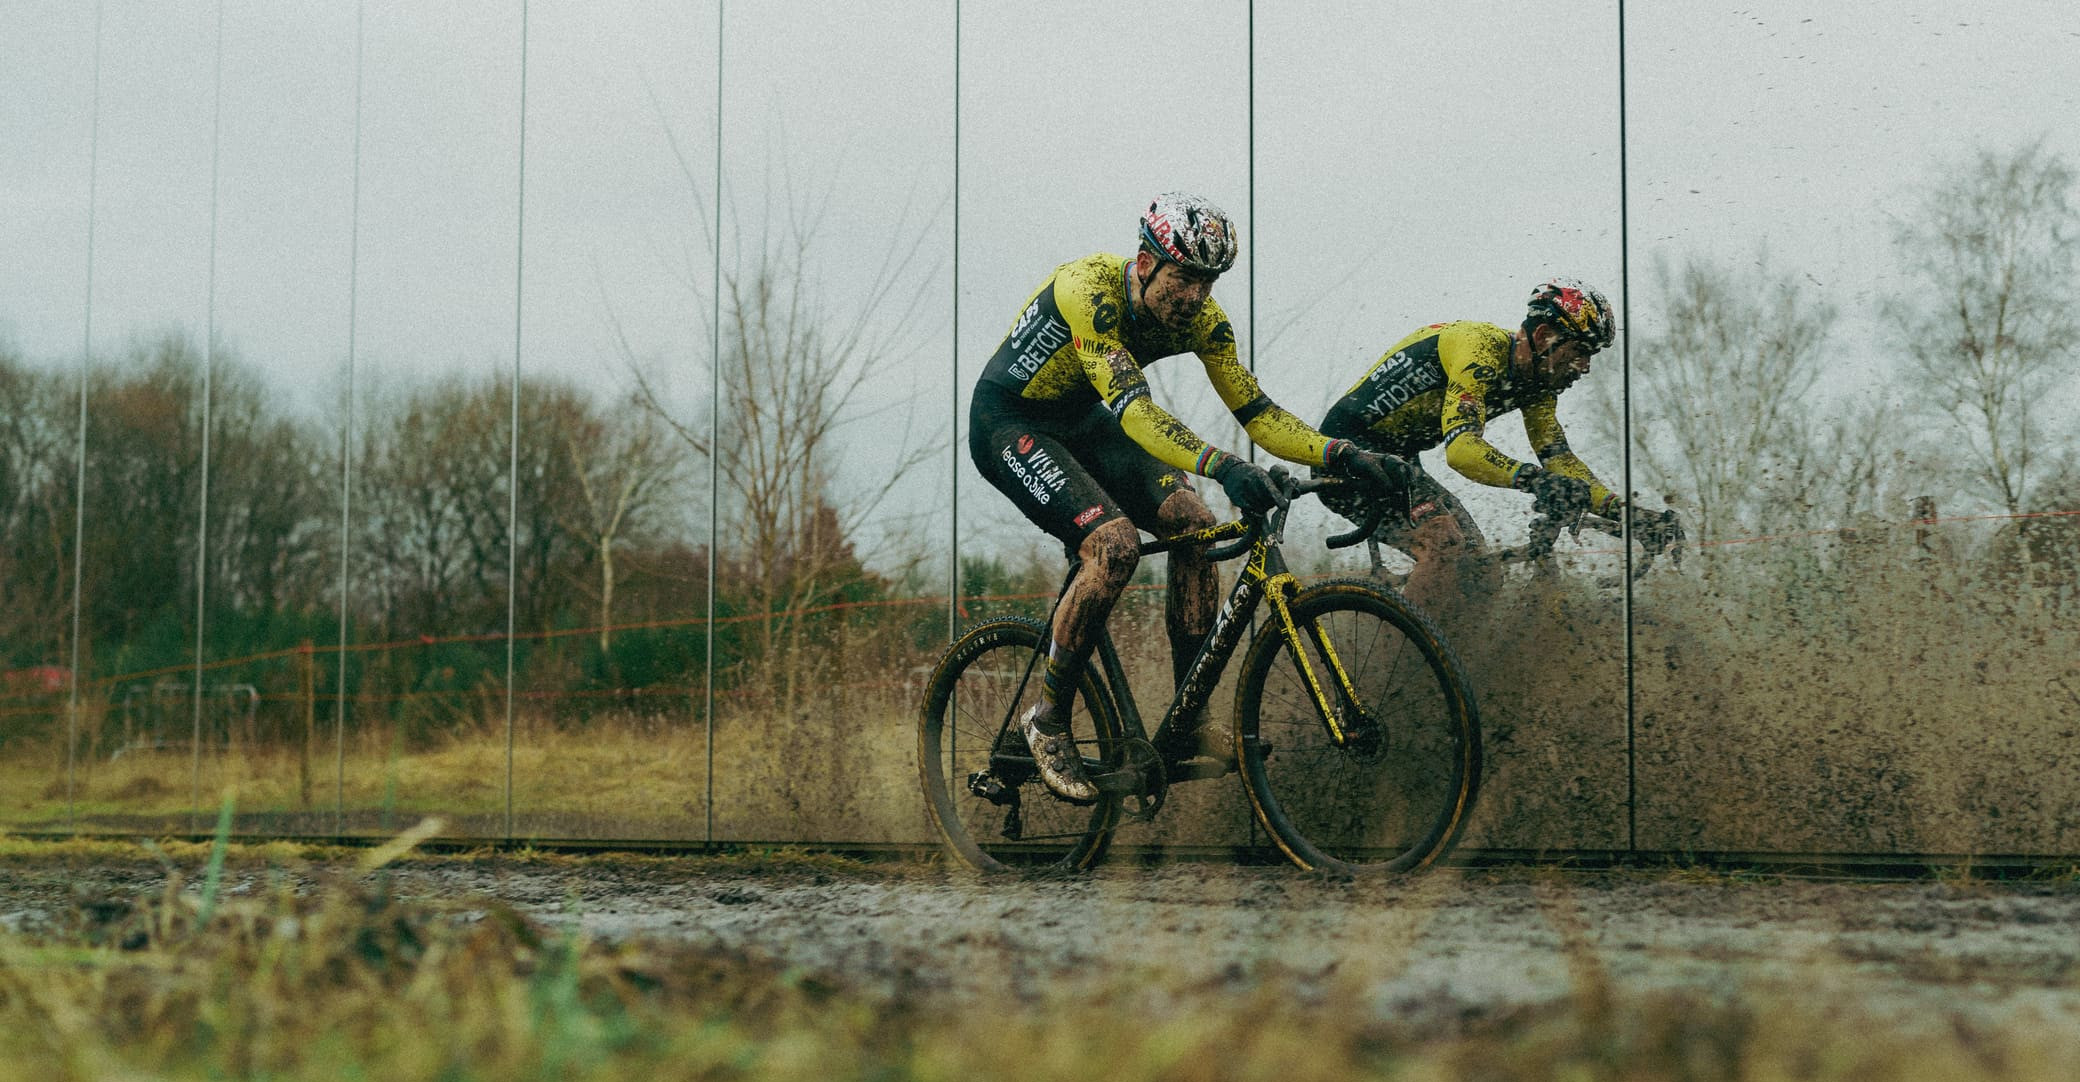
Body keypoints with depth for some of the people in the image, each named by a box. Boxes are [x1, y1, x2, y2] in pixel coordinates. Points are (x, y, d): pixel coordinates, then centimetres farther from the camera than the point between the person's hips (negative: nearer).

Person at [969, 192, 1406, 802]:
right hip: (1008, 424, -7)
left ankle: (1188, 723, -4)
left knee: (1194, 525, -12)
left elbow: (1256, 411, -11)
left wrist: (1343, 457, -27)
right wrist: (1222, 466, -57)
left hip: (1081, 422, 7)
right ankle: (1046, 719, -12)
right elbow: (1132, 406, -44)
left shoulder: (1198, 315, -12)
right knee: (1116, 543, -28)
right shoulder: (1090, 289, -33)